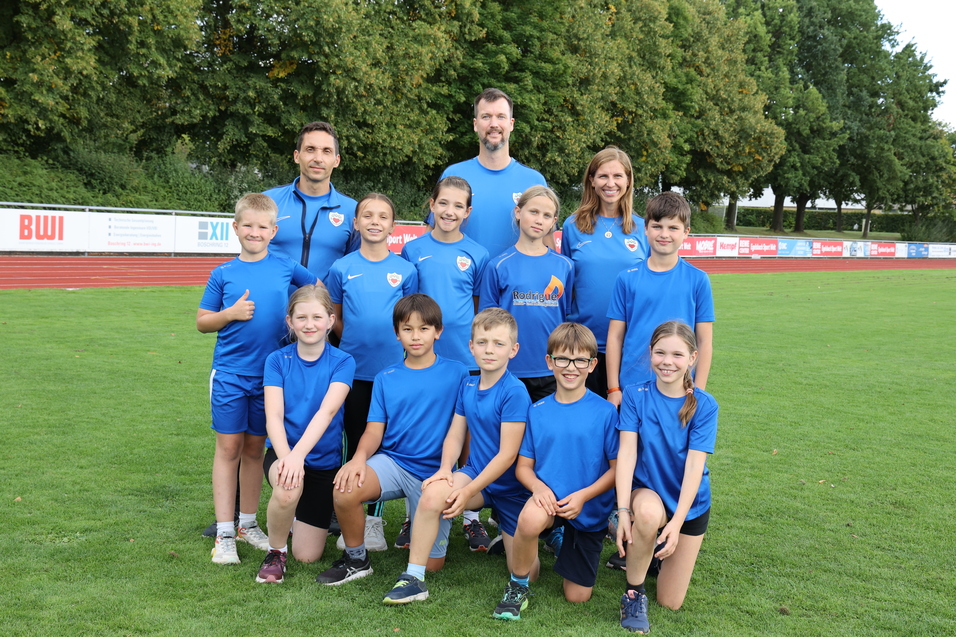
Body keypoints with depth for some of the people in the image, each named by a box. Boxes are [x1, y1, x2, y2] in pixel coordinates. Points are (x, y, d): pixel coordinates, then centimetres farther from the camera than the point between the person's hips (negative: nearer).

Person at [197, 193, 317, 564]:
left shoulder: (286, 268, 1)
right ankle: (225, 533, 7)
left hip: (269, 373, 1)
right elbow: (202, 322, 4)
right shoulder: (223, 274, 0)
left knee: (255, 449, 12)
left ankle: (248, 523, 25)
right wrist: (231, 313, -12)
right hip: (229, 373, -1)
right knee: (229, 447, 0)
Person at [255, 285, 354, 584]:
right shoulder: (277, 360, -4)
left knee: (307, 555, 2)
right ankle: (275, 551, -6)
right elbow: (273, 416, -14)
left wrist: (298, 454, -38)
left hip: (324, 460, 0)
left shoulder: (342, 362, -8)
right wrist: (285, 456, -34)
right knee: (288, 490, -38)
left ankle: (297, 514, 38)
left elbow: (327, 411, -23)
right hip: (283, 451, 0)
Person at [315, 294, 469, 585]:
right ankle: (356, 559, -4)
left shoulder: (456, 373, 1)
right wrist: (359, 457, -18)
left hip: (436, 472, -1)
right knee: (345, 489, -30)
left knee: (430, 563, -4)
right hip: (393, 461, 2)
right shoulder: (386, 378, 8)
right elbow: (375, 430, 3)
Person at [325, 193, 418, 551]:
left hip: (393, 370, 0)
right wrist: (357, 339, -1)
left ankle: (374, 520, 19)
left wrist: (392, 343, -2)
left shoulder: (405, 270, 2)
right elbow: (333, 319, 9)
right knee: (355, 442, 8)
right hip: (353, 370, 0)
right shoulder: (342, 268, 1)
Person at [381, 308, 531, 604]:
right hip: (475, 471, 4)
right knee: (433, 494, -30)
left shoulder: (514, 392, -19)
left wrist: (468, 492, -20)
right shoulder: (467, 386, 2)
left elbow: (507, 454, -20)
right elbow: (455, 435, 6)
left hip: (509, 484, -4)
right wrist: (445, 468, -15)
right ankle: (413, 578, -18)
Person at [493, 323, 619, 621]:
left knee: (577, 596, 3)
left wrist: (583, 495, -19)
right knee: (531, 517, -38)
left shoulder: (605, 412, -8)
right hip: (548, 497, 0)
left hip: (590, 508, 0)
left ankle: (563, 540, 34)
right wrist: (538, 486, -21)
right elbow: (523, 465, 1)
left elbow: (616, 468, -5)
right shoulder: (537, 411, -1)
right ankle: (518, 586, -10)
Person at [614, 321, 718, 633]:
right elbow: (626, 453, -17)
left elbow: (695, 465, -18)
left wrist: (677, 522, -27)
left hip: (690, 502, 1)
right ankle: (633, 591, -15)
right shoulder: (635, 396, -11)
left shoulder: (704, 405, -13)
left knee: (670, 603, 2)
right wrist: (623, 510, -28)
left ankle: (664, 545, 33)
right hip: (646, 491, -1)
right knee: (649, 512, -40)